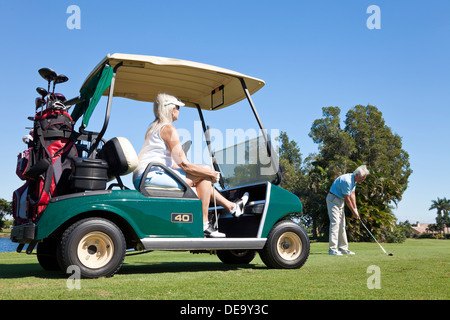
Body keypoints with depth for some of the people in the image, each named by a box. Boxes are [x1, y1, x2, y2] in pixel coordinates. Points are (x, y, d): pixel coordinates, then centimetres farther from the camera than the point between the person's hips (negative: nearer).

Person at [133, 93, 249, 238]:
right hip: (152, 176, -10)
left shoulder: (154, 127, 21)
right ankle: (204, 224, -7)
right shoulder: (168, 128, -11)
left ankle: (232, 206, 22)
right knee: (204, 175, -9)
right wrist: (210, 173, -4)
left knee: (202, 176, 16)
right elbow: (183, 164, -16)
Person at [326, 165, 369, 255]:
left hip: (340, 201, 10)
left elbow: (352, 195, 7)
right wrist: (353, 212, -10)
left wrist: (355, 209, 1)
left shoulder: (354, 180, 4)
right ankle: (332, 249, -19)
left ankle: (343, 248, 15)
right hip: (333, 199, -10)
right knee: (335, 223, -17)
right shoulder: (347, 181, -27)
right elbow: (347, 199, -20)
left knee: (342, 224, 10)